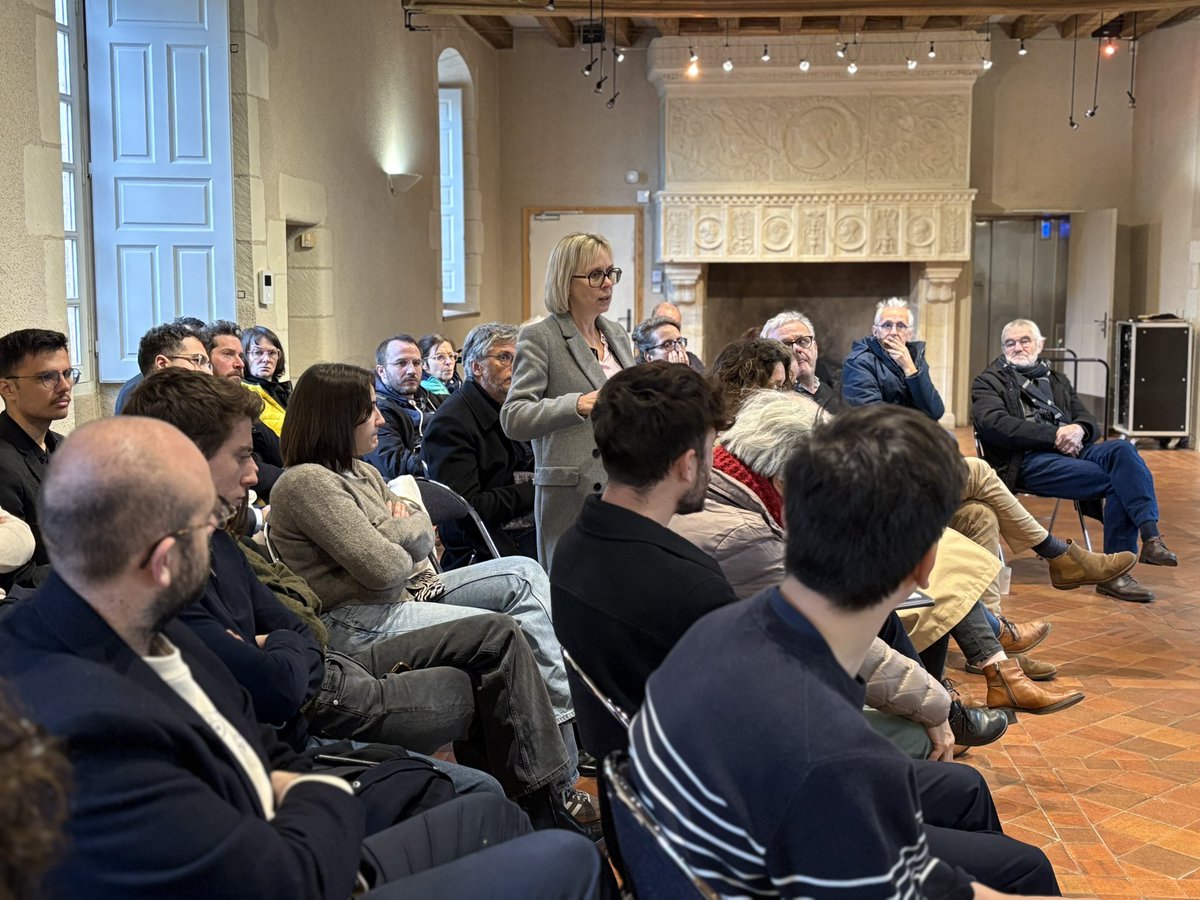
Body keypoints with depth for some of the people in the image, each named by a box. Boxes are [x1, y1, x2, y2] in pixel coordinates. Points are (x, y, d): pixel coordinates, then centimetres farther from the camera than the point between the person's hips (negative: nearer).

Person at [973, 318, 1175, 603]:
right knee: (1118, 480, -26)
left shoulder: (1057, 381, 31)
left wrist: (1079, 430, -7)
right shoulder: (988, 381, 13)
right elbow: (995, 424, -7)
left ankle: (1150, 537, -35)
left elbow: (1090, 423, 20)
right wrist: (1054, 435, -15)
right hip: (1027, 460, -5)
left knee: (1122, 449, -29)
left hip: (1071, 450, 5)